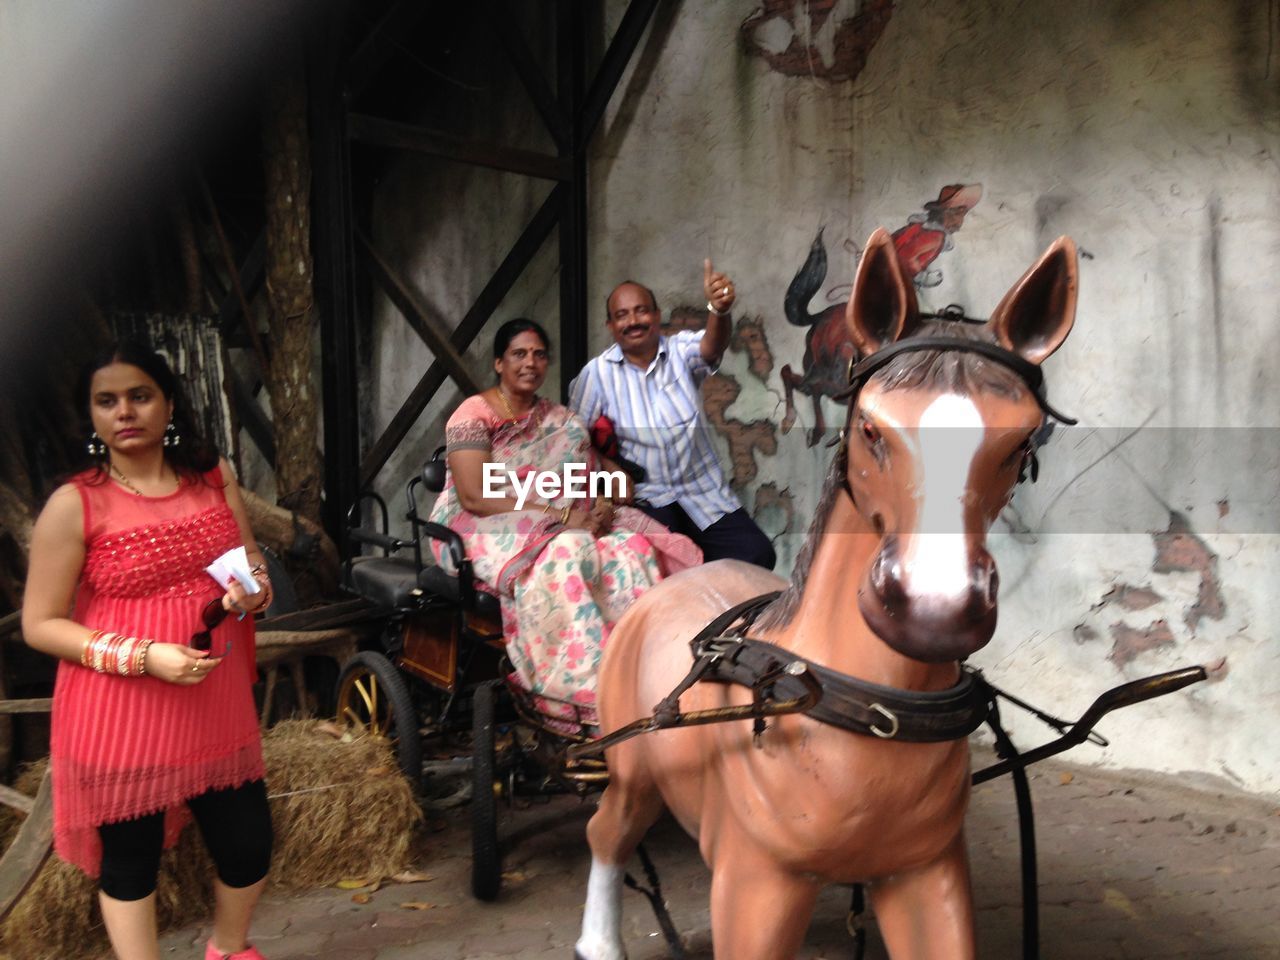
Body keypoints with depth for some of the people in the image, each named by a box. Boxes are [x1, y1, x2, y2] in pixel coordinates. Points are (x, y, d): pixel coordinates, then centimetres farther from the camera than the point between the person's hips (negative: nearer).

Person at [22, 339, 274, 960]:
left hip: (217, 706, 4)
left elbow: (253, 567, 14)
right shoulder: (73, 505, -11)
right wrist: (144, 656, -21)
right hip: (121, 718, -4)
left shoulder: (214, 476, 3)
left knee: (249, 845, 13)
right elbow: (39, 625, -9)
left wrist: (253, 589, -11)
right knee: (129, 859, 11)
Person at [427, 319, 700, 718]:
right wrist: (559, 516, -19)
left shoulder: (562, 421, 17)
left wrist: (605, 502, -11)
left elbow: (602, 472, 15)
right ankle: (584, 692, -33)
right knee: (566, 552, -36)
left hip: (565, 527, 6)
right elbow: (475, 497, -15)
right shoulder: (473, 416, -3)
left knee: (630, 548, -22)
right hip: (489, 532, -5)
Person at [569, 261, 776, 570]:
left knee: (758, 556, -12)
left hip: (705, 494, 2)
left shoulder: (681, 351, -3)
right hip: (647, 500, -2)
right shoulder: (597, 372, -4)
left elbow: (712, 346, -26)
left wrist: (719, 309, -48)